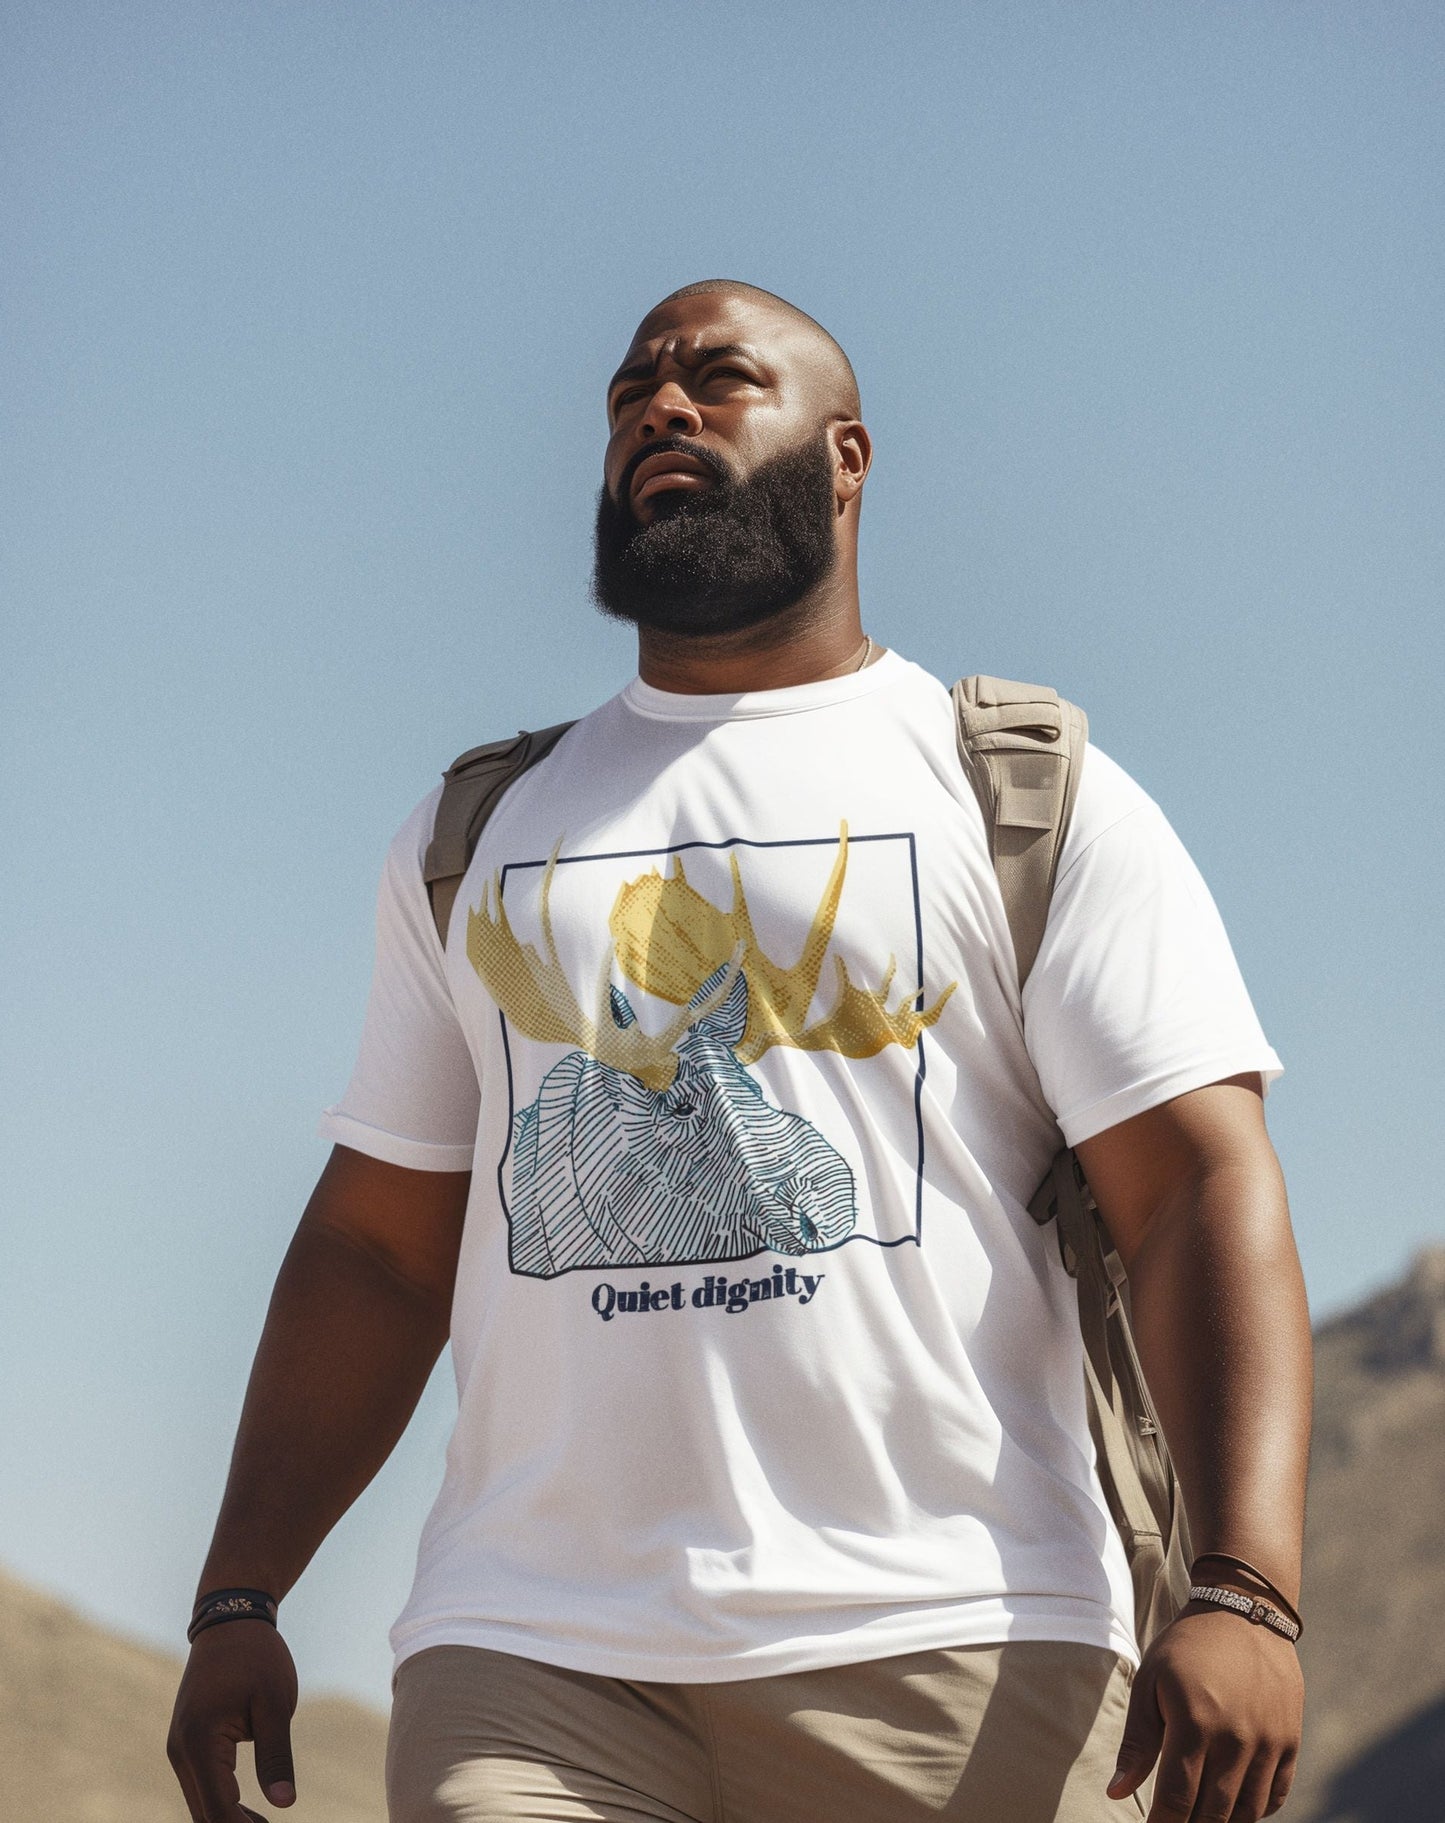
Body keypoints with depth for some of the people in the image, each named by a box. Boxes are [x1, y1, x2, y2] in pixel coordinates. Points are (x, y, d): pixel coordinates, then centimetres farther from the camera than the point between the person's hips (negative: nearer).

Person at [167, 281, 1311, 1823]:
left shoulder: (1037, 802, 8)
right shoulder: (475, 837, 21)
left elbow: (1201, 1190, -3)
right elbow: (376, 1247, 21)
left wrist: (1241, 1594, -17)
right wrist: (237, 1601, 10)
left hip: (949, 1654, -2)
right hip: (530, 1659, 3)